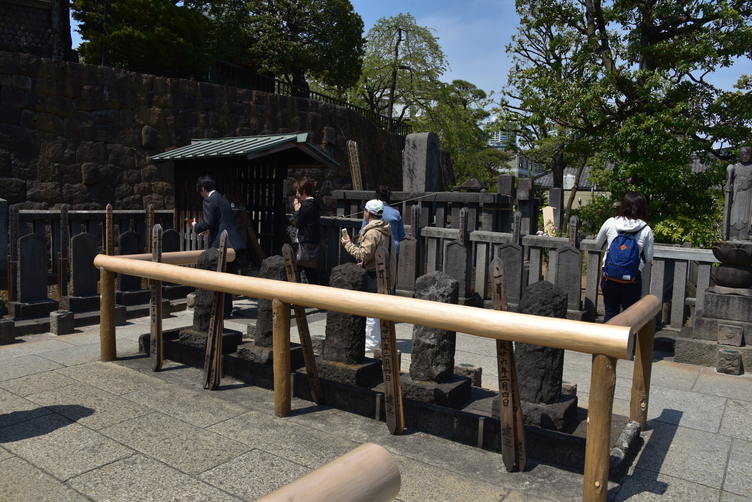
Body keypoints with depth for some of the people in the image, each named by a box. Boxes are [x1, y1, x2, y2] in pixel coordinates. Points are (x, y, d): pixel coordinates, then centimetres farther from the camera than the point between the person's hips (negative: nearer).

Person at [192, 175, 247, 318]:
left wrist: (196, 227, 6)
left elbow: (208, 222, -14)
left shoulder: (209, 201, -5)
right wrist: (208, 230, 38)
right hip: (236, 244, 8)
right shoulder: (224, 200, 22)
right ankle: (227, 310, 23)